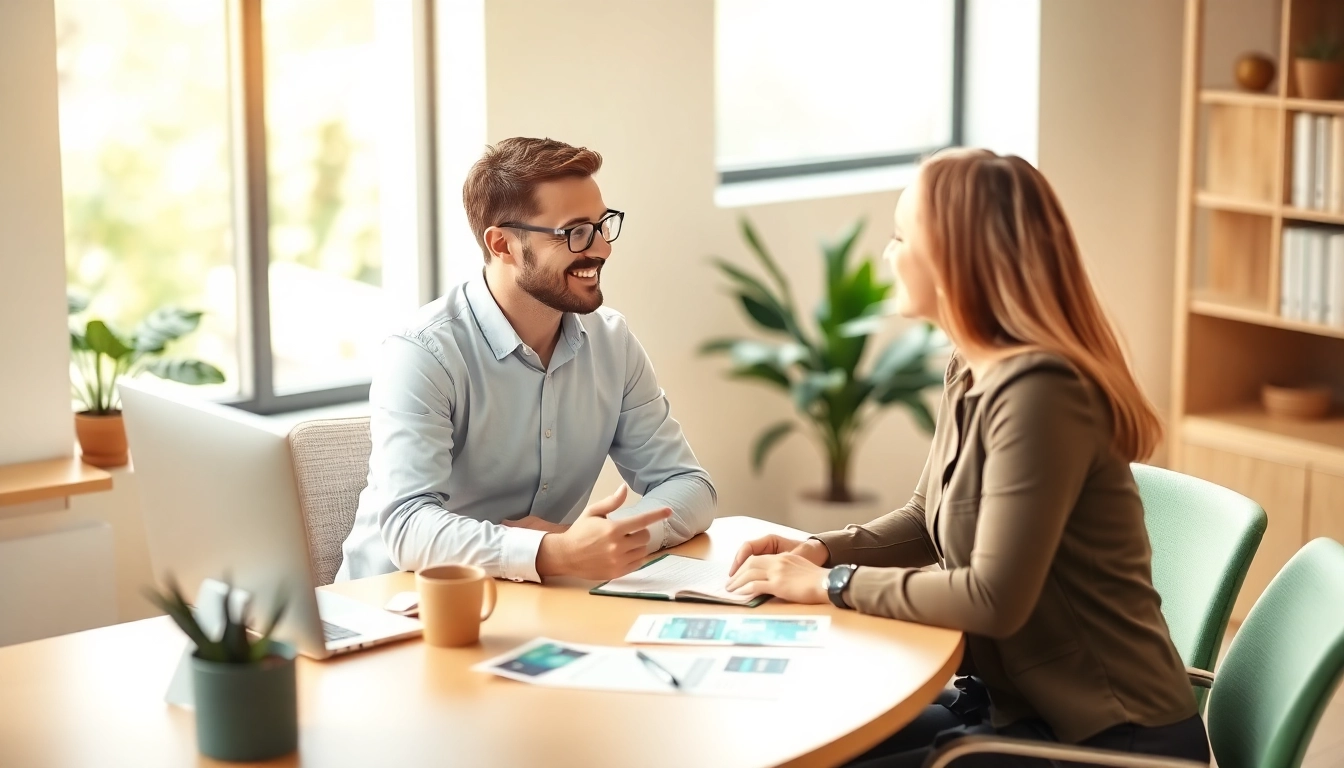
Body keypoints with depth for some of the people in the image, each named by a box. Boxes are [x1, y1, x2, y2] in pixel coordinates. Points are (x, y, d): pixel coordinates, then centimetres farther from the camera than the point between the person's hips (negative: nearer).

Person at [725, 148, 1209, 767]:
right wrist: (820, 550, 1)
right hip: (1022, 703, 9)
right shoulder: (971, 373, 5)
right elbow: (927, 519, 19)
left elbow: (994, 599, -27)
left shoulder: (1038, 391, -24)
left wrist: (831, 583, -16)